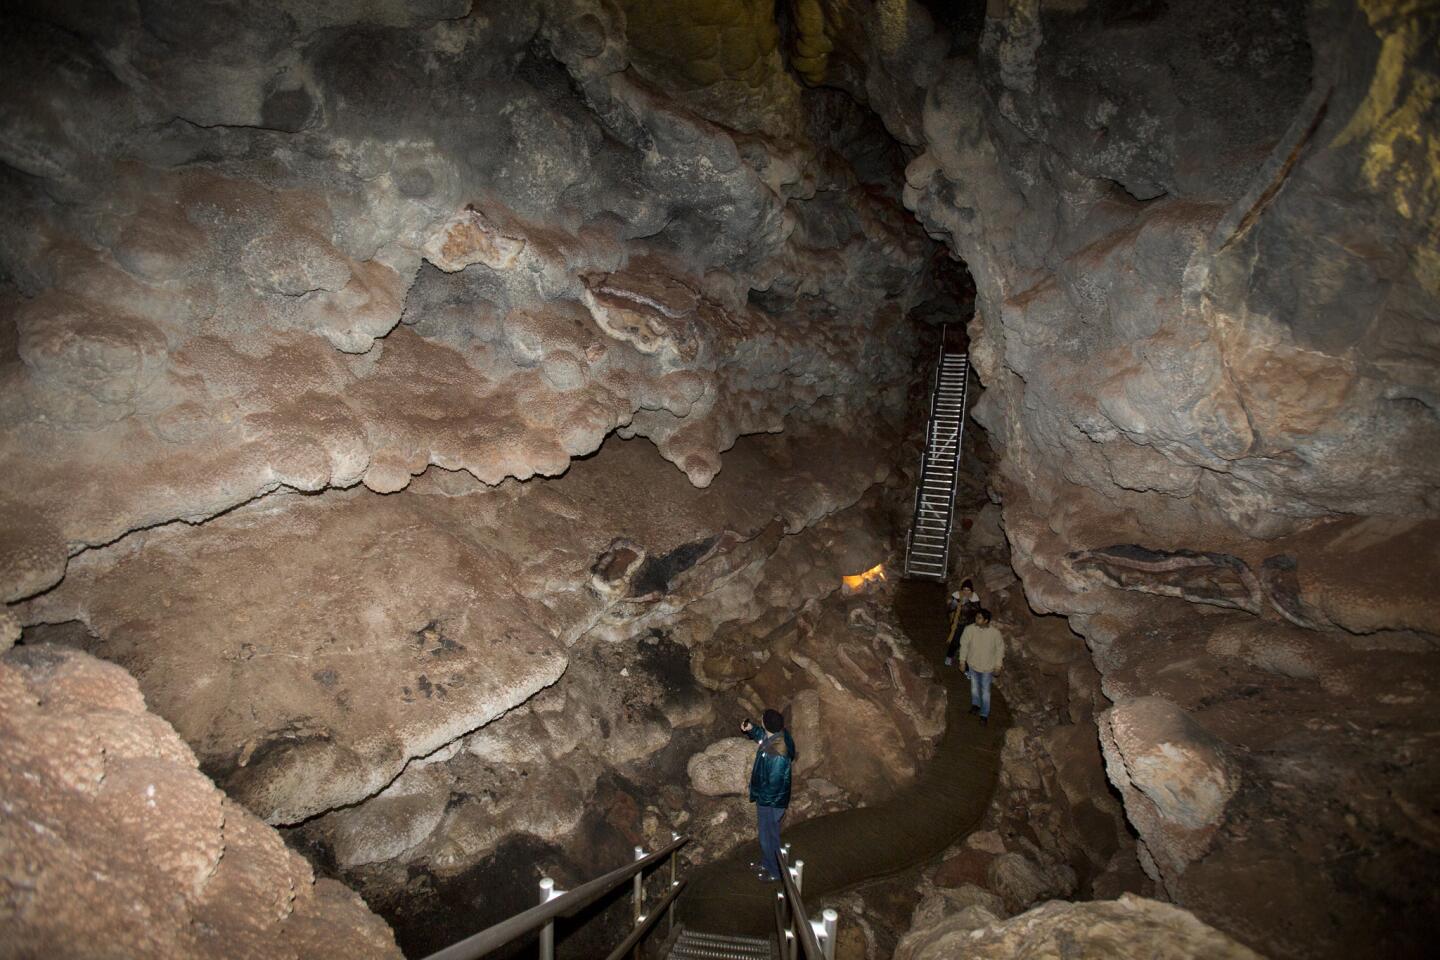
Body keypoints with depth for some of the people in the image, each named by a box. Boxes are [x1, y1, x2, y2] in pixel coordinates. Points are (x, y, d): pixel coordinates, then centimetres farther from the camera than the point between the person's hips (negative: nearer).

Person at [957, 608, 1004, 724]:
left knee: (985, 690, 13)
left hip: (987, 667, -2)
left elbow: (1000, 648, -10)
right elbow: (964, 644, -8)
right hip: (973, 663, 2)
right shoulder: (969, 629, -23)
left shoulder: (995, 632, -27)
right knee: (974, 684, 25)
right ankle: (976, 704, 50)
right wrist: (962, 660, -1)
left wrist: (998, 665, -4)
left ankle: (984, 714, 31)